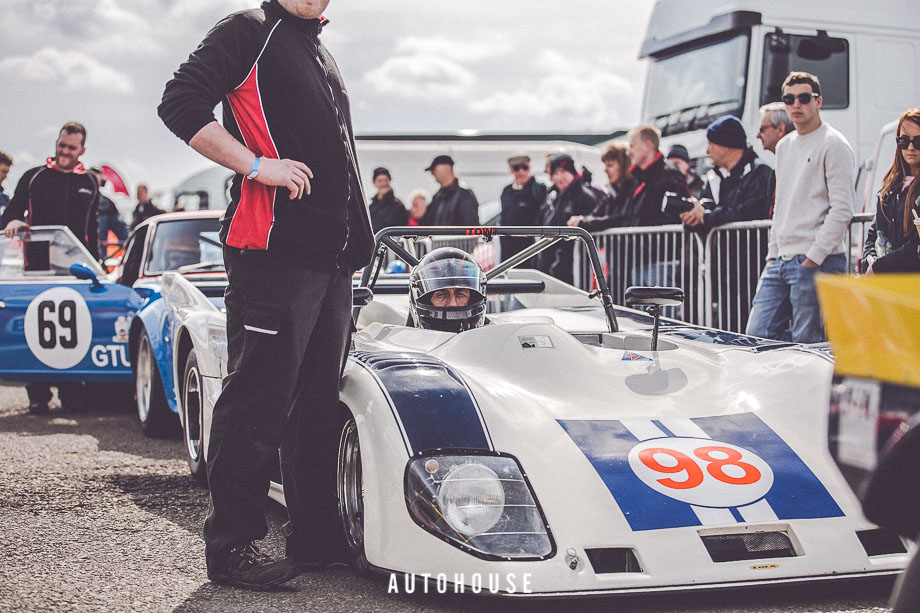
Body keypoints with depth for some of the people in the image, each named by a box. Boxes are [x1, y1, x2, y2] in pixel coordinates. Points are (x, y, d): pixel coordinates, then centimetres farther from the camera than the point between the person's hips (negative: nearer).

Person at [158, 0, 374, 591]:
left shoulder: (323, 55, 24)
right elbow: (181, 105, -12)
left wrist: (357, 241, 24)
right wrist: (258, 165, -18)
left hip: (333, 257, 9)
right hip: (273, 249, -9)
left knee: (320, 398, 12)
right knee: (259, 395, -8)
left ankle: (316, 539, 20)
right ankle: (233, 545, 0)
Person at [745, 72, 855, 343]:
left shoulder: (833, 144, -6)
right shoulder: (784, 146, 20)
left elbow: (842, 209, -12)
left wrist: (814, 257, -15)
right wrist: (772, 254, 16)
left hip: (818, 262, -8)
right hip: (780, 261, 8)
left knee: (807, 345, -6)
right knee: (757, 336, 2)